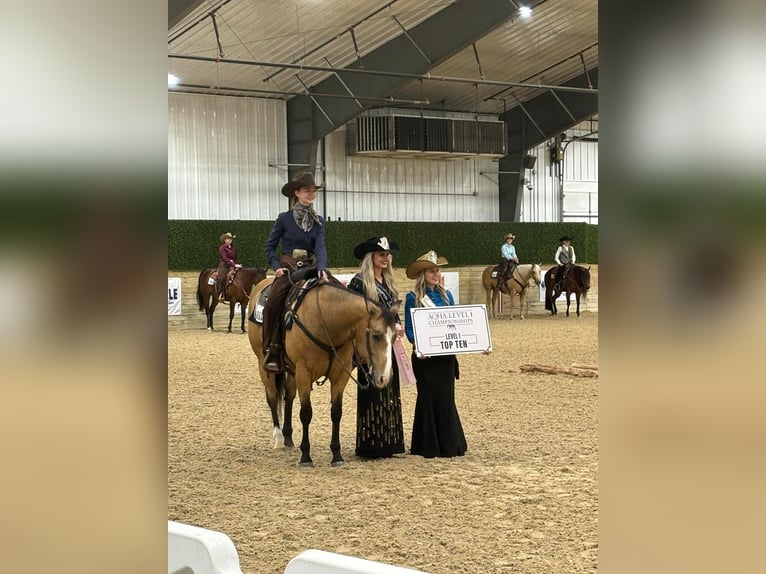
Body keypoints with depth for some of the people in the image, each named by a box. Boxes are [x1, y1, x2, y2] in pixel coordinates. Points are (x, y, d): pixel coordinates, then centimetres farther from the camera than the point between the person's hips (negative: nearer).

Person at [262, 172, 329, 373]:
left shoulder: (319, 221, 8)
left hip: (311, 268, 3)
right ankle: (271, 352, -17)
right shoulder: (285, 219, 1)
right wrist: (276, 266, -10)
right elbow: (269, 247, 6)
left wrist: (322, 269, -23)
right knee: (272, 303, -25)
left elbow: (320, 247, -5)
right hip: (288, 268, -3)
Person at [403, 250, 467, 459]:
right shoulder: (413, 298, -3)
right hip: (425, 356, -4)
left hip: (446, 354, 4)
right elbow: (409, 328, -5)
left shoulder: (446, 295, 9)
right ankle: (428, 446, 10)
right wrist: (417, 344, -23)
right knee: (428, 398, 2)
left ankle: (449, 444, 14)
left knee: (446, 397, 6)